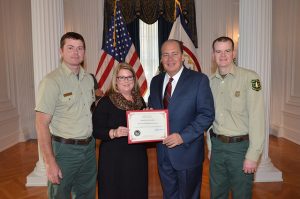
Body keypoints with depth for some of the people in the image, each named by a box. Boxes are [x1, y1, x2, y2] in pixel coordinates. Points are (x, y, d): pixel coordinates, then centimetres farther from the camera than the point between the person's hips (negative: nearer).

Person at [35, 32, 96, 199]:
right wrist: (50, 163, -17)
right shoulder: (52, 81, -13)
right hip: (65, 149, -6)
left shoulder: (88, 79, 6)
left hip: (89, 147, 6)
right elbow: (42, 124, -15)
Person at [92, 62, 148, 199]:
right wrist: (113, 133, -26)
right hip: (114, 158, -4)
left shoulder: (139, 100, 8)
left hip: (138, 157, 5)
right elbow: (96, 130, -10)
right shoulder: (106, 102, -8)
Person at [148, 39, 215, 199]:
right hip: (163, 153, 5)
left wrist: (183, 136, -21)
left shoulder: (199, 80, -9)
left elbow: (207, 114, -13)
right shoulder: (156, 81, 7)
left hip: (187, 152, -4)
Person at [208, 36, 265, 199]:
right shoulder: (210, 82, 4)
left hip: (240, 145, -4)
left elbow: (257, 118, -14)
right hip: (217, 145, 5)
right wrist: (210, 146, 8)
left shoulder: (249, 78, -12)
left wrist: (252, 156, -15)